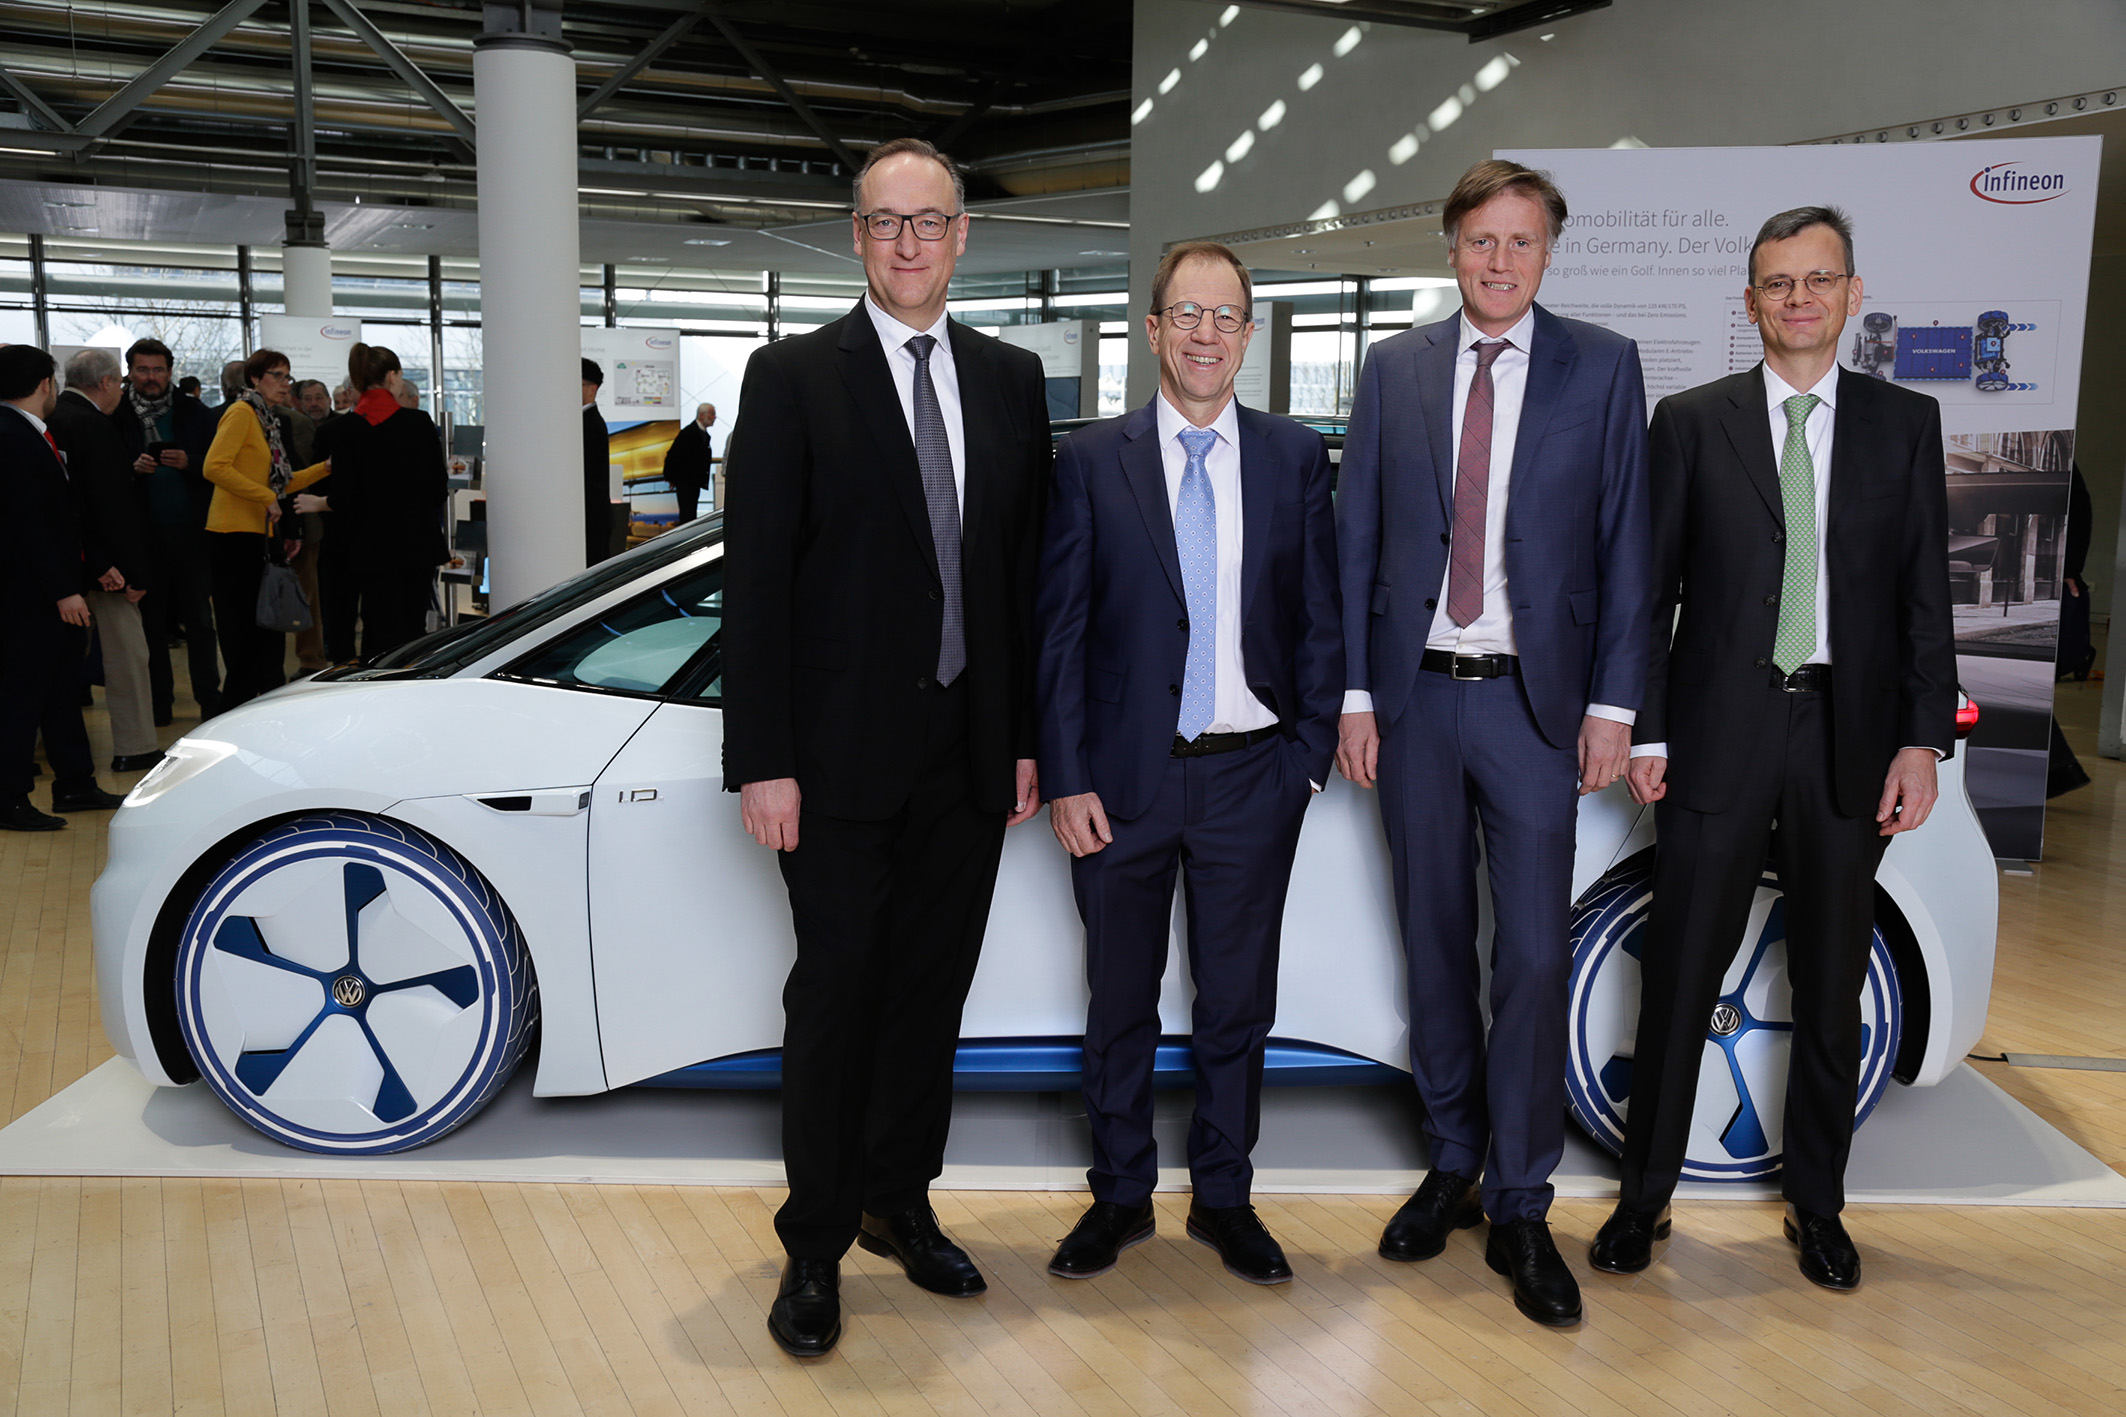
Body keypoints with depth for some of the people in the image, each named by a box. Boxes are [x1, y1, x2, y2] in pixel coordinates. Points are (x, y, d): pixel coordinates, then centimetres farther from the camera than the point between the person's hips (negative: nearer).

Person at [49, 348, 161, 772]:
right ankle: (134, 748, 1)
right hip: (100, 560, -9)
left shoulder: (55, 419, 10)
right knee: (126, 652, -3)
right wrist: (135, 572, -16)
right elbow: (114, 503, -19)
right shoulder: (93, 425, -16)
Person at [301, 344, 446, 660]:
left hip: (371, 547, 0)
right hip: (417, 542, 0)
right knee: (413, 628, 8)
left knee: (381, 636, 3)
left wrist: (317, 503, 11)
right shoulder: (419, 422, -5)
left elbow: (346, 497, -9)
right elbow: (438, 484, -1)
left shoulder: (343, 430, -5)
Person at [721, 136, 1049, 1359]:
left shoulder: (1011, 379, 9)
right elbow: (755, 578, -7)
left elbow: (1028, 569, 9)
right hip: (844, 751, -4)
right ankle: (815, 1247, 20)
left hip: (971, 752, 4)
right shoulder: (793, 377, -3)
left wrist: (1027, 737, 6)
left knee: (934, 988, 13)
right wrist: (762, 761, -12)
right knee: (835, 995, 5)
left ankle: (899, 1202, 32)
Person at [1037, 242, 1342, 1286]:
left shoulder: (1295, 458, 4)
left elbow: (1322, 620, 6)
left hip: (1252, 777, 1)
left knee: (1237, 1002, 12)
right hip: (1124, 777, -1)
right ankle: (1120, 1197, 30)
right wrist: (1066, 779, -7)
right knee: (1119, 1002, 12)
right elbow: (1059, 631, -2)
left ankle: (1224, 1198, 30)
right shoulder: (1090, 461, 0)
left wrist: (1310, 755, -2)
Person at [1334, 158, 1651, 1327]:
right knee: (1435, 941, 11)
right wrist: (1354, 693, 1)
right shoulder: (1393, 368, 7)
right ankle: (1453, 1165, 27)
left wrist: (1612, 704, -5)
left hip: (1533, 701, -2)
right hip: (1414, 697, 2)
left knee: (1533, 954, -2)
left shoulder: (1603, 366, 2)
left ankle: (1520, 1208, 11)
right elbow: (1356, 538, 6)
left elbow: (1624, 542, 0)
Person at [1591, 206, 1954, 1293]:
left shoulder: (1906, 423, 7)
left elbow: (1925, 592, 5)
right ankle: (1646, 1195, 19)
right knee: (1679, 975, 3)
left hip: (1850, 736, 2)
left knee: (1830, 988, 11)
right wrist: (1644, 731, -3)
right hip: (1719, 734, -1)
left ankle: (1816, 1203, 28)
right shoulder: (1690, 422, 4)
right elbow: (1652, 588, 2)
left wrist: (1923, 739, -3)